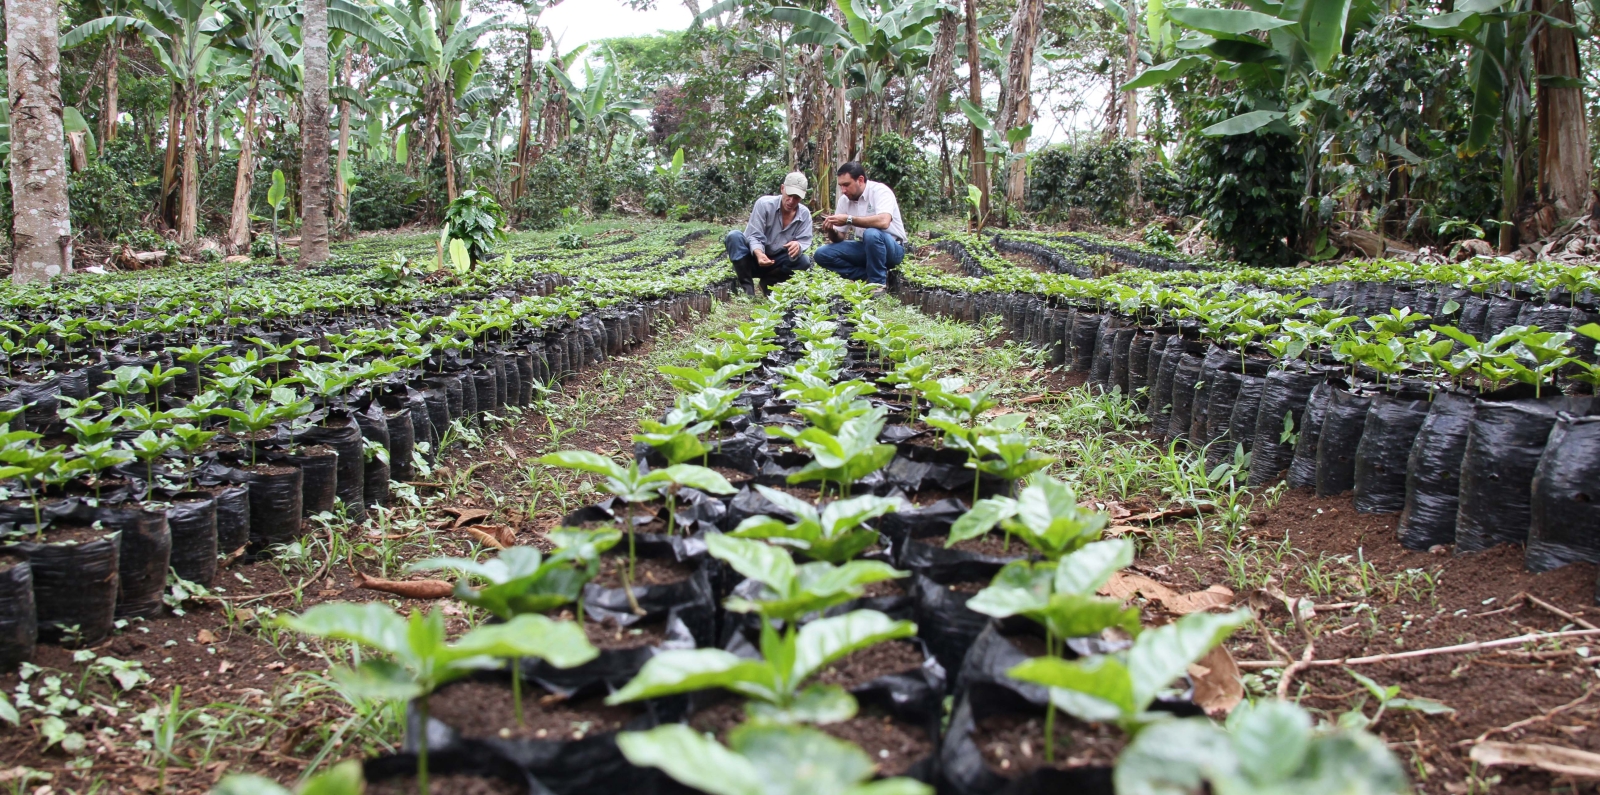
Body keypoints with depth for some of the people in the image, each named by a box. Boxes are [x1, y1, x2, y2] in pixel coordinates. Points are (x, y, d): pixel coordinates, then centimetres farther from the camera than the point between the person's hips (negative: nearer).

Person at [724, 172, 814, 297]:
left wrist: (798, 246, -39)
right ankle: (746, 286, -24)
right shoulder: (764, 204, -18)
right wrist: (759, 254, -45)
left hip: (776, 262, 3)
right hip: (755, 258, -3)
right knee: (734, 236, -30)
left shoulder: (805, 214, -8)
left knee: (804, 261, -23)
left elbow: (805, 242, -12)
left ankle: (768, 282, -3)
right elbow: (755, 236, -22)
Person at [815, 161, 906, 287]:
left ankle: (878, 283, -21)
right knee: (822, 254, -9)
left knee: (871, 234, -38)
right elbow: (839, 238, 5)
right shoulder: (844, 200, 1)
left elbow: (883, 221, -36)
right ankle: (868, 276, -10)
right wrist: (831, 231, -19)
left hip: (891, 248, -6)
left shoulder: (880, 191, -17)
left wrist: (849, 219, -32)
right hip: (866, 248, 6)